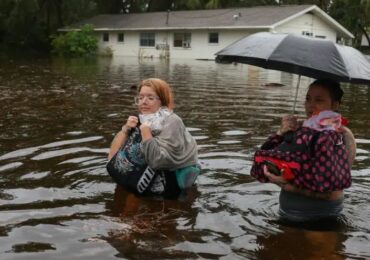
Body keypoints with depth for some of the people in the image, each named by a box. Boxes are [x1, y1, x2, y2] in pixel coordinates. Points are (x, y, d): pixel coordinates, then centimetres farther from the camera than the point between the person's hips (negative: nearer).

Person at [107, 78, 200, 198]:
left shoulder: (171, 122, -20)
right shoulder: (142, 120, 2)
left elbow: (157, 161, -33)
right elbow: (112, 156, -1)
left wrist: (145, 130, -30)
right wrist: (125, 129, -14)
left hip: (172, 179, -7)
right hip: (152, 174, 7)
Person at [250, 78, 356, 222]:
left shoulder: (343, 136, -5)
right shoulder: (299, 128, 8)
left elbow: (331, 181, -17)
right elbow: (264, 157, 0)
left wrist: (289, 183, -23)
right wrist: (280, 134, -14)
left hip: (320, 211, -2)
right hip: (287, 206, 2)